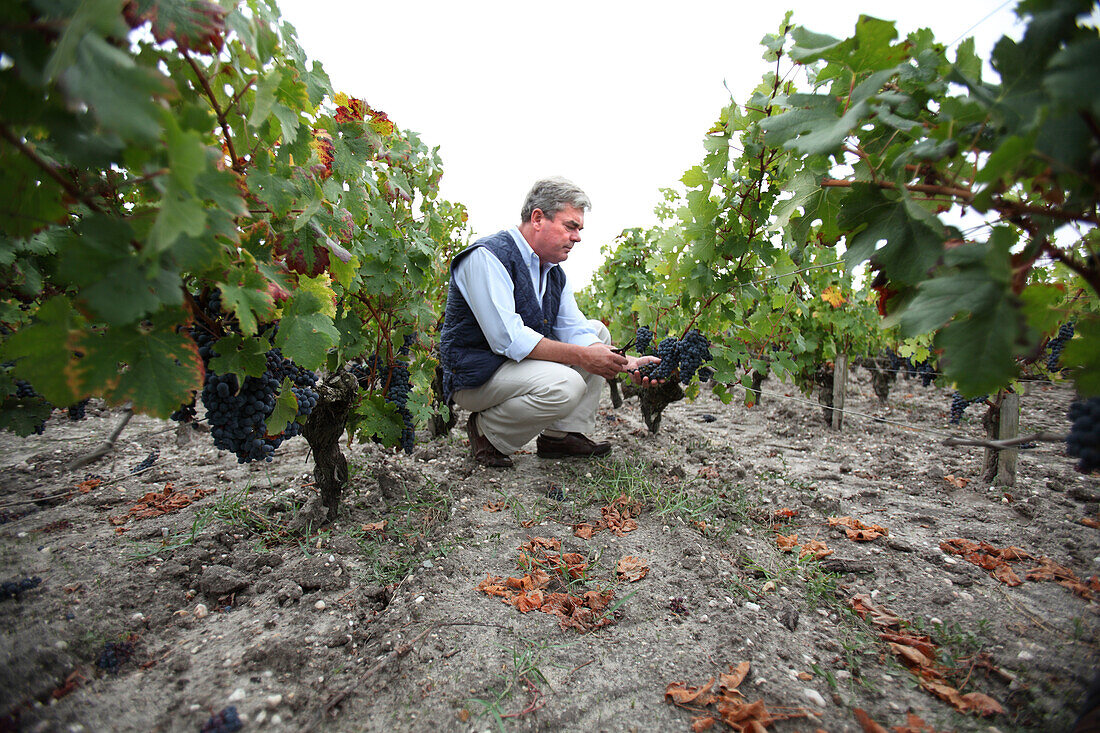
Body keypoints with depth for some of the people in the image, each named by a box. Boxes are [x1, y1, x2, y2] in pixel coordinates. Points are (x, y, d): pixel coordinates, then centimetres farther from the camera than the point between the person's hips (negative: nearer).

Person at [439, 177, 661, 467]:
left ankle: (562, 435, 5)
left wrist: (627, 363, -14)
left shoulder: (554, 272, 9)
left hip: (522, 362, 9)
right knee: (566, 385, -32)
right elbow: (507, 339, -28)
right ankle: (487, 431, -5)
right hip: (474, 374, -9)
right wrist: (581, 356, -28)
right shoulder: (487, 256, -18)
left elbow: (576, 332, 1)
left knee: (598, 331, 9)